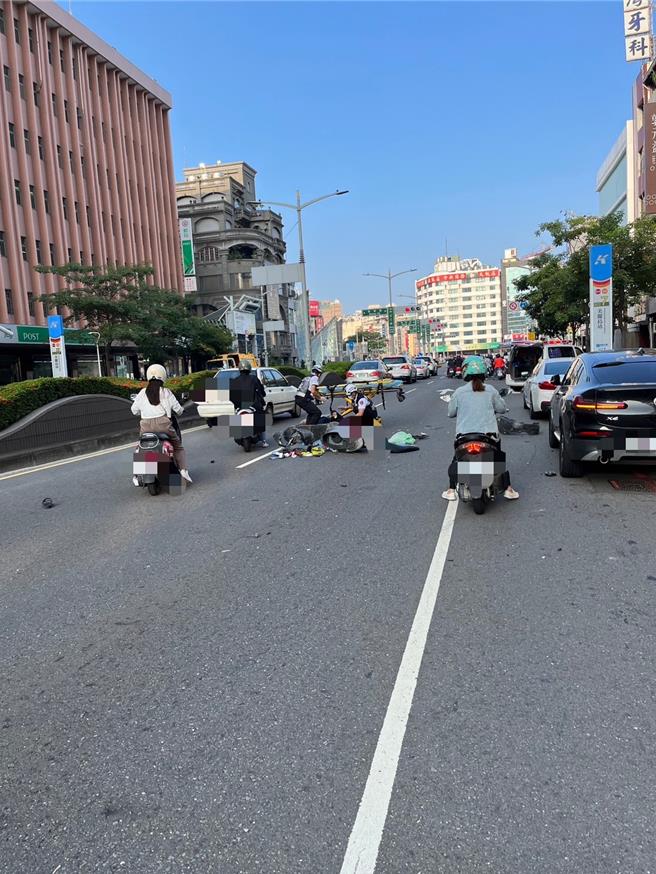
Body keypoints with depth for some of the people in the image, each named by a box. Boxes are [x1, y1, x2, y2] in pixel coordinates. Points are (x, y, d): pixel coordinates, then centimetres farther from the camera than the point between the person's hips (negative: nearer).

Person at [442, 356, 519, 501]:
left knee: (456, 461, 18)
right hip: (489, 433, 1)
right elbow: (502, 408, 7)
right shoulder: (490, 390, 0)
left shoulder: (459, 392, -3)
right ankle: (508, 489, 16)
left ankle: (451, 490, 12)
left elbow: (450, 413, 3)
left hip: (464, 435, -1)